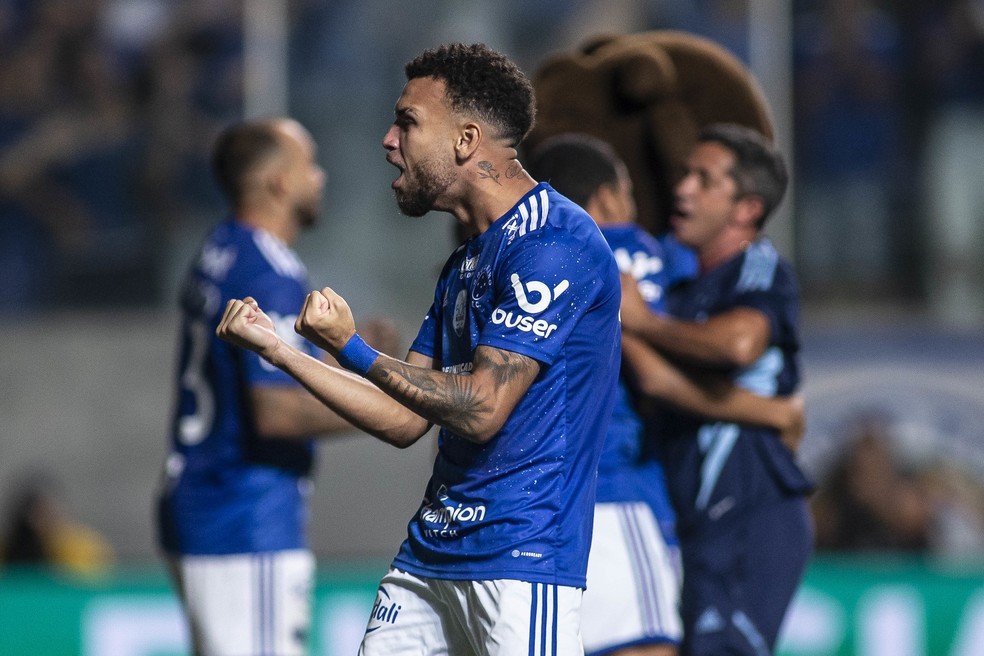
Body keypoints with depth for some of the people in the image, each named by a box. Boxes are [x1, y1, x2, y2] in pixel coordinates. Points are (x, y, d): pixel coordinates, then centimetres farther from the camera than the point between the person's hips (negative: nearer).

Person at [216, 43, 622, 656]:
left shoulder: (555, 242, -13)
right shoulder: (465, 263, 17)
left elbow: (481, 409, -18)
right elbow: (405, 421, 17)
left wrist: (351, 347, -9)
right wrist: (278, 347, 14)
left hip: (521, 559, -9)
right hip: (427, 557, 9)